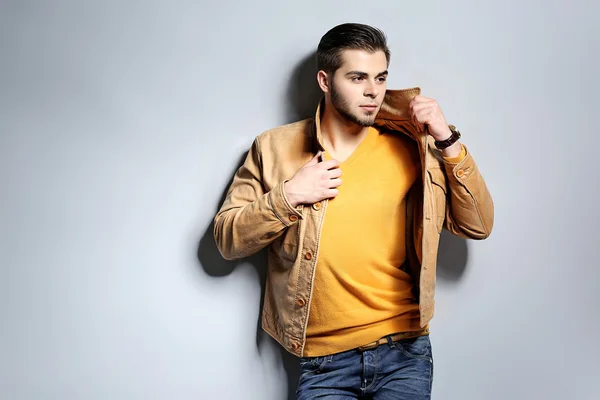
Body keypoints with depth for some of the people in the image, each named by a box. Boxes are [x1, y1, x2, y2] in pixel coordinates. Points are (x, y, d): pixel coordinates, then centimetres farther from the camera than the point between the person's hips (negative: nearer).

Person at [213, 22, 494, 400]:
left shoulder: (411, 146, 1)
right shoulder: (276, 148, 1)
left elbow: (478, 226, -1)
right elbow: (227, 240, 1)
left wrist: (448, 141, -11)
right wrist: (287, 196, -13)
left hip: (404, 352, 0)